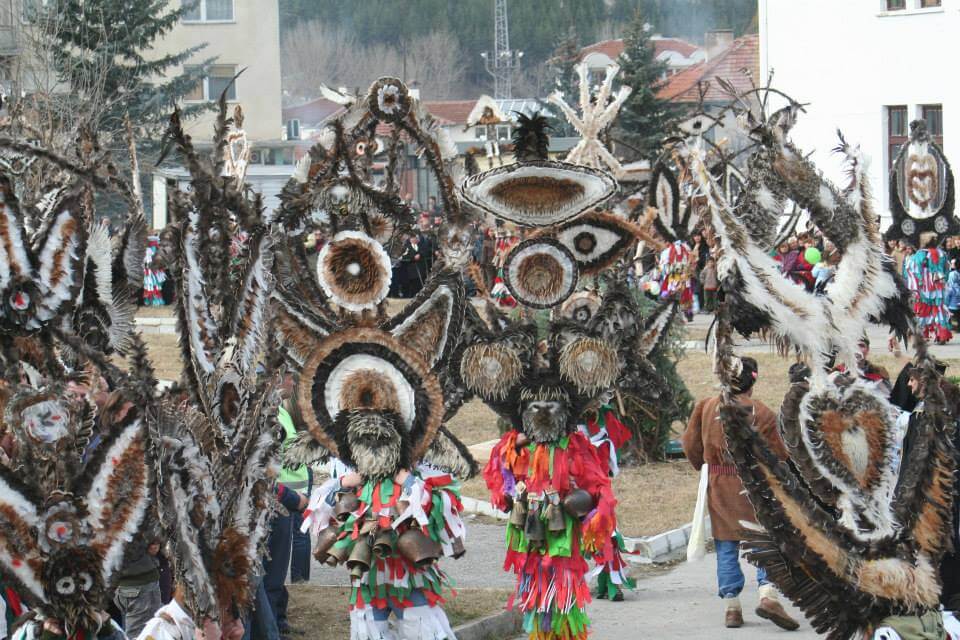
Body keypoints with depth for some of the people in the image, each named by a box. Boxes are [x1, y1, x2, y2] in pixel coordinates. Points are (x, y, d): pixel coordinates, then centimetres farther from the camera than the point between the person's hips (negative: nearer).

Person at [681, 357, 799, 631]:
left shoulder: (706, 406, 2)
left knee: (726, 547, 8)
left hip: (718, 485, 3)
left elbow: (690, 444, 8)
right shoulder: (761, 413, -7)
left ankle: (732, 608, 7)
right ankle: (768, 596, -18)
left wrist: (703, 466, 26)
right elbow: (777, 454, -2)